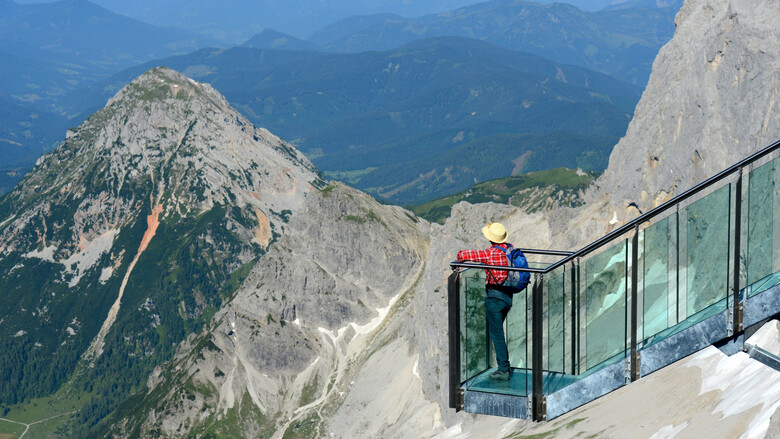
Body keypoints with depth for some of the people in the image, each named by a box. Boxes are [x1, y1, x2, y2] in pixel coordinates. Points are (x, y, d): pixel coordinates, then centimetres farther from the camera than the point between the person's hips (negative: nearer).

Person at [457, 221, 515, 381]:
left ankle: (504, 370, 2)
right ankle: (504, 366, 27)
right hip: (508, 295, 7)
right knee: (497, 330, 22)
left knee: (496, 333, 1)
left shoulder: (489, 254, -18)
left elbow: (462, 255, -23)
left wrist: (461, 258, 1)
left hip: (495, 296, -7)